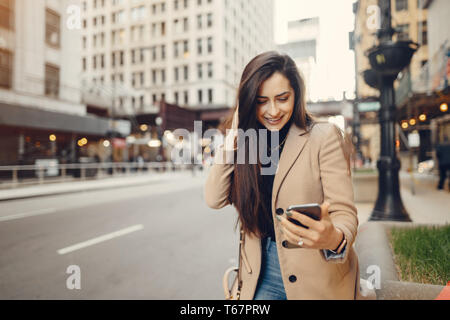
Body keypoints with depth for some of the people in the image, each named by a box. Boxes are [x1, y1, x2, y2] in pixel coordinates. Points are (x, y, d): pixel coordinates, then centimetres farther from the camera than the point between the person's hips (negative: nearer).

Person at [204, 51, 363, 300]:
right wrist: (234, 133, -9)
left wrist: (334, 239, -37)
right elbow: (215, 199, -8)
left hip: (316, 279, -3)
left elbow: (344, 213, -14)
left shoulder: (324, 137, -10)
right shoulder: (248, 142, 3)